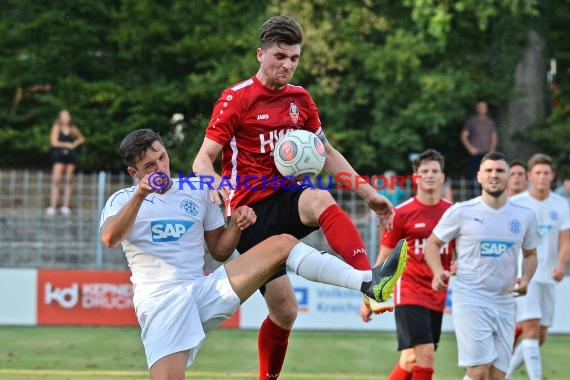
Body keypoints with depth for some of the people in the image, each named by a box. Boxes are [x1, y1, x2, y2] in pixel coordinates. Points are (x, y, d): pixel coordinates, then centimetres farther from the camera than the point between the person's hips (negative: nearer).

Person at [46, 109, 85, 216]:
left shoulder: (73, 129, 11)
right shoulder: (56, 128, 0)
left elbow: (81, 138, 26)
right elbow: (54, 142, -8)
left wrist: (75, 144, 8)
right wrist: (66, 144, -5)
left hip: (70, 155, 4)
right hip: (59, 155, -4)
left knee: (69, 181, 3)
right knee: (56, 180, -12)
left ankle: (65, 206, 6)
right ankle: (53, 206, -15)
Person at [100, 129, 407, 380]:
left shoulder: (197, 190, 16)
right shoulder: (122, 201, 4)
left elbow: (219, 251, 20)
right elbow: (109, 239, -18)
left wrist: (237, 224, -2)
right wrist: (140, 194, -32)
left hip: (204, 292, 4)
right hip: (159, 302, -4)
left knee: (282, 244, -10)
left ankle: (368, 282, -21)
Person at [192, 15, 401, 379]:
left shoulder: (300, 99, 10)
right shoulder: (236, 99, -5)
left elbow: (328, 154, 21)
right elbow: (203, 161, -8)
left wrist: (369, 193, 12)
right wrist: (222, 190, -30)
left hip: (287, 199, 3)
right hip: (251, 210, -3)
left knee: (321, 200, -35)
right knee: (284, 311, -9)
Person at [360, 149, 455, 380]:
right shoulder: (402, 213, -4)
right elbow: (383, 258, 2)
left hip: (437, 297, 4)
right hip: (409, 293, -4)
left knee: (411, 359, 7)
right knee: (425, 354, -17)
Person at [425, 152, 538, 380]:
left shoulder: (525, 216, 6)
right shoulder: (461, 212, -4)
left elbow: (530, 254, 19)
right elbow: (433, 243, 5)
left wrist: (526, 278, -2)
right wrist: (438, 272, -14)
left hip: (505, 305, 4)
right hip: (470, 301, -4)